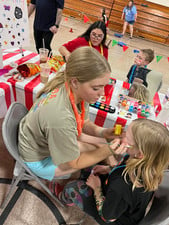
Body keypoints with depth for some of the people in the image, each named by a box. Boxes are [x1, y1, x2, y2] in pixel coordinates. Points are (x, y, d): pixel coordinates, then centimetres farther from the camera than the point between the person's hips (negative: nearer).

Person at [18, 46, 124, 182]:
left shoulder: (77, 91, -23)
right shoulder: (60, 116, -43)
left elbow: (85, 123, -3)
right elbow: (74, 163, -25)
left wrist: (103, 132, -22)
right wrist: (109, 150, -31)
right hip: (40, 159, -6)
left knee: (100, 141, 5)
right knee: (101, 148, -6)